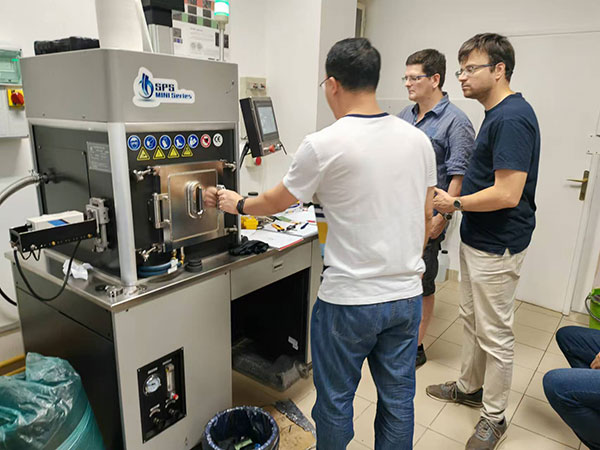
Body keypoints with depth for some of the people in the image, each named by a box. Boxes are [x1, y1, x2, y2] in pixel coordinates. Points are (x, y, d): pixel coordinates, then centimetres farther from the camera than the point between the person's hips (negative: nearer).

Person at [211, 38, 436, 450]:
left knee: (335, 399, 16)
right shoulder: (418, 139, 1)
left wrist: (238, 204, 18)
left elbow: (275, 202, -2)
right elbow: (426, 217, 9)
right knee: (398, 397, 20)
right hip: (407, 295, 6)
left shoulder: (324, 145, -16)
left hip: (349, 300, -5)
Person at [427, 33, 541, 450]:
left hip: (497, 247, -10)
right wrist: (444, 212, 13)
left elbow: (507, 194, -27)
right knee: (472, 319, 22)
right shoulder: (498, 114, 10)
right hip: (477, 239, 10)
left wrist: (454, 203, -14)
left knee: (495, 333, 5)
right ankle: (470, 387, 41)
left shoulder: (512, 118, -21)